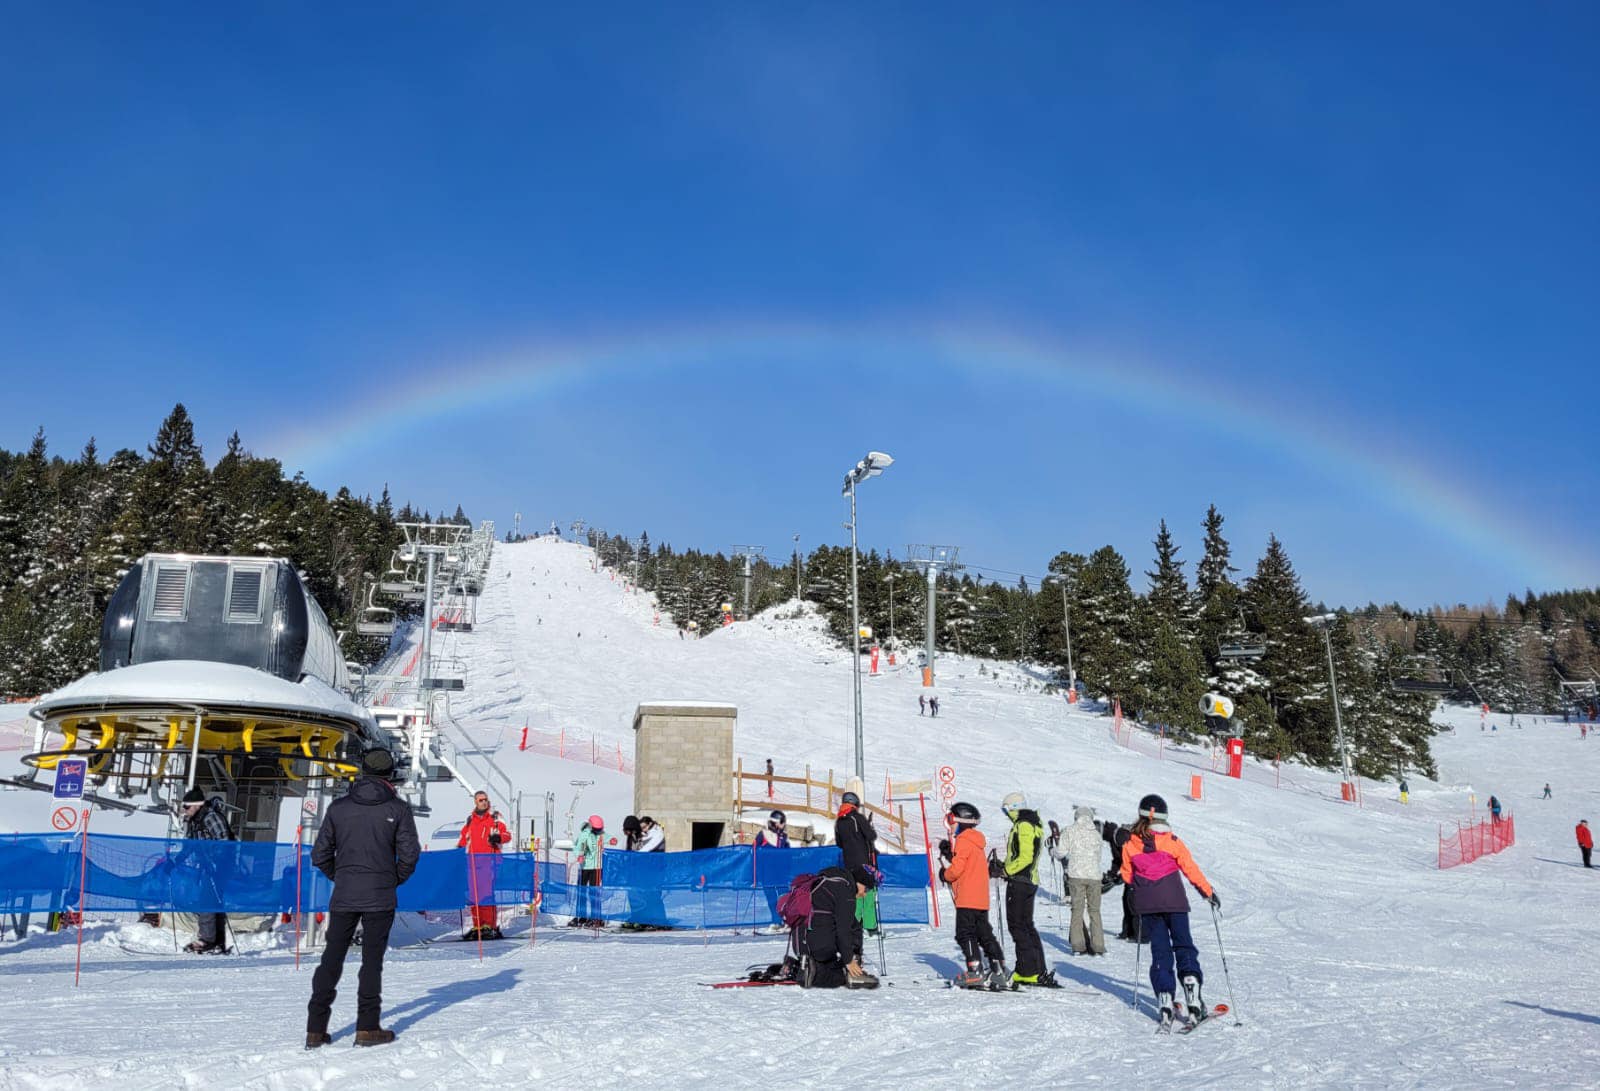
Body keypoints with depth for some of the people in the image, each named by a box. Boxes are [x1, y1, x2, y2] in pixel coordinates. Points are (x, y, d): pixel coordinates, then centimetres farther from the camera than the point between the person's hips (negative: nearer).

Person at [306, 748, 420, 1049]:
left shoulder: (338, 807, 3)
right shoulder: (398, 808, -4)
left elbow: (320, 855, 4)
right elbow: (409, 854, -7)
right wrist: (396, 879, 10)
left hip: (343, 897, 3)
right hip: (380, 898, -2)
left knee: (332, 958, 11)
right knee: (372, 959, 4)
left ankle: (316, 1029, 11)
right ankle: (367, 1028, 5)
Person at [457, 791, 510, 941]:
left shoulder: (495, 817, 7)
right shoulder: (470, 820, 18)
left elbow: (507, 834, 1)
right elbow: (463, 837, 28)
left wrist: (498, 837, -19)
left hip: (489, 860, -4)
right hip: (472, 861, 4)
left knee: (488, 894, -10)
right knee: (474, 894, 3)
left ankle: (490, 926, -8)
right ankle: (477, 926, 10)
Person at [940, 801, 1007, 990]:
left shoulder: (963, 841, -11)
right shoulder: (978, 842, 19)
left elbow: (957, 868, -17)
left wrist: (944, 874, 2)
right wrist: (949, 853, 13)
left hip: (967, 899, -9)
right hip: (982, 899, 9)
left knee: (965, 934, -7)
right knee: (985, 934, 11)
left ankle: (975, 972, -12)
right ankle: (999, 971, 8)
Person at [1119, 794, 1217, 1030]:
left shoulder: (1130, 843, 0)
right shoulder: (1171, 841, -7)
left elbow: (1127, 875, 8)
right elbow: (1190, 868, -4)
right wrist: (1208, 892, 7)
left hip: (1146, 904, 2)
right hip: (1174, 900, -2)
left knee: (1159, 950, 7)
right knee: (1183, 945, 8)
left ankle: (1165, 1002, -2)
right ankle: (1192, 993, -8)